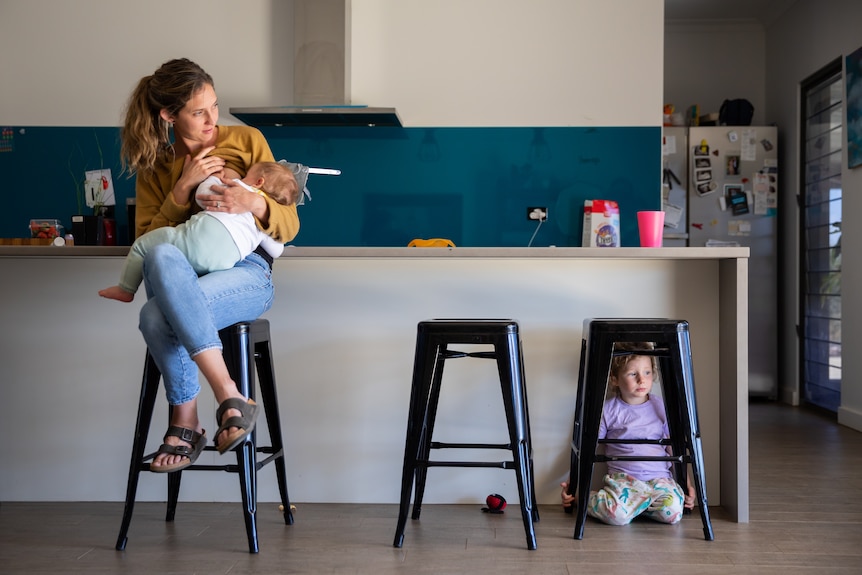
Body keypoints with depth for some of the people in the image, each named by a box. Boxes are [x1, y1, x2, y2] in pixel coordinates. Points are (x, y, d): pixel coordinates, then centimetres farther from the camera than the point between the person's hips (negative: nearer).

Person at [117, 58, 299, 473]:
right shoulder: (154, 166, 16)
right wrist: (184, 188, -5)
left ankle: (185, 421, -12)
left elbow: (288, 226, 7)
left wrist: (254, 204, -15)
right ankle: (229, 395, -34)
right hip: (181, 277, 3)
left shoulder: (246, 141, 10)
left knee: (156, 316, -33)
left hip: (245, 271, -2)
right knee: (160, 255, -37)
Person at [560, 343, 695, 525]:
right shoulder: (608, 410, 2)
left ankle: (634, 503, -1)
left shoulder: (661, 407, 8)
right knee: (617, 514, -32)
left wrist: (687, 483, 4)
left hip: (659, 477, 3)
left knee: (673, 511, -28)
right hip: (621, 477, -2)